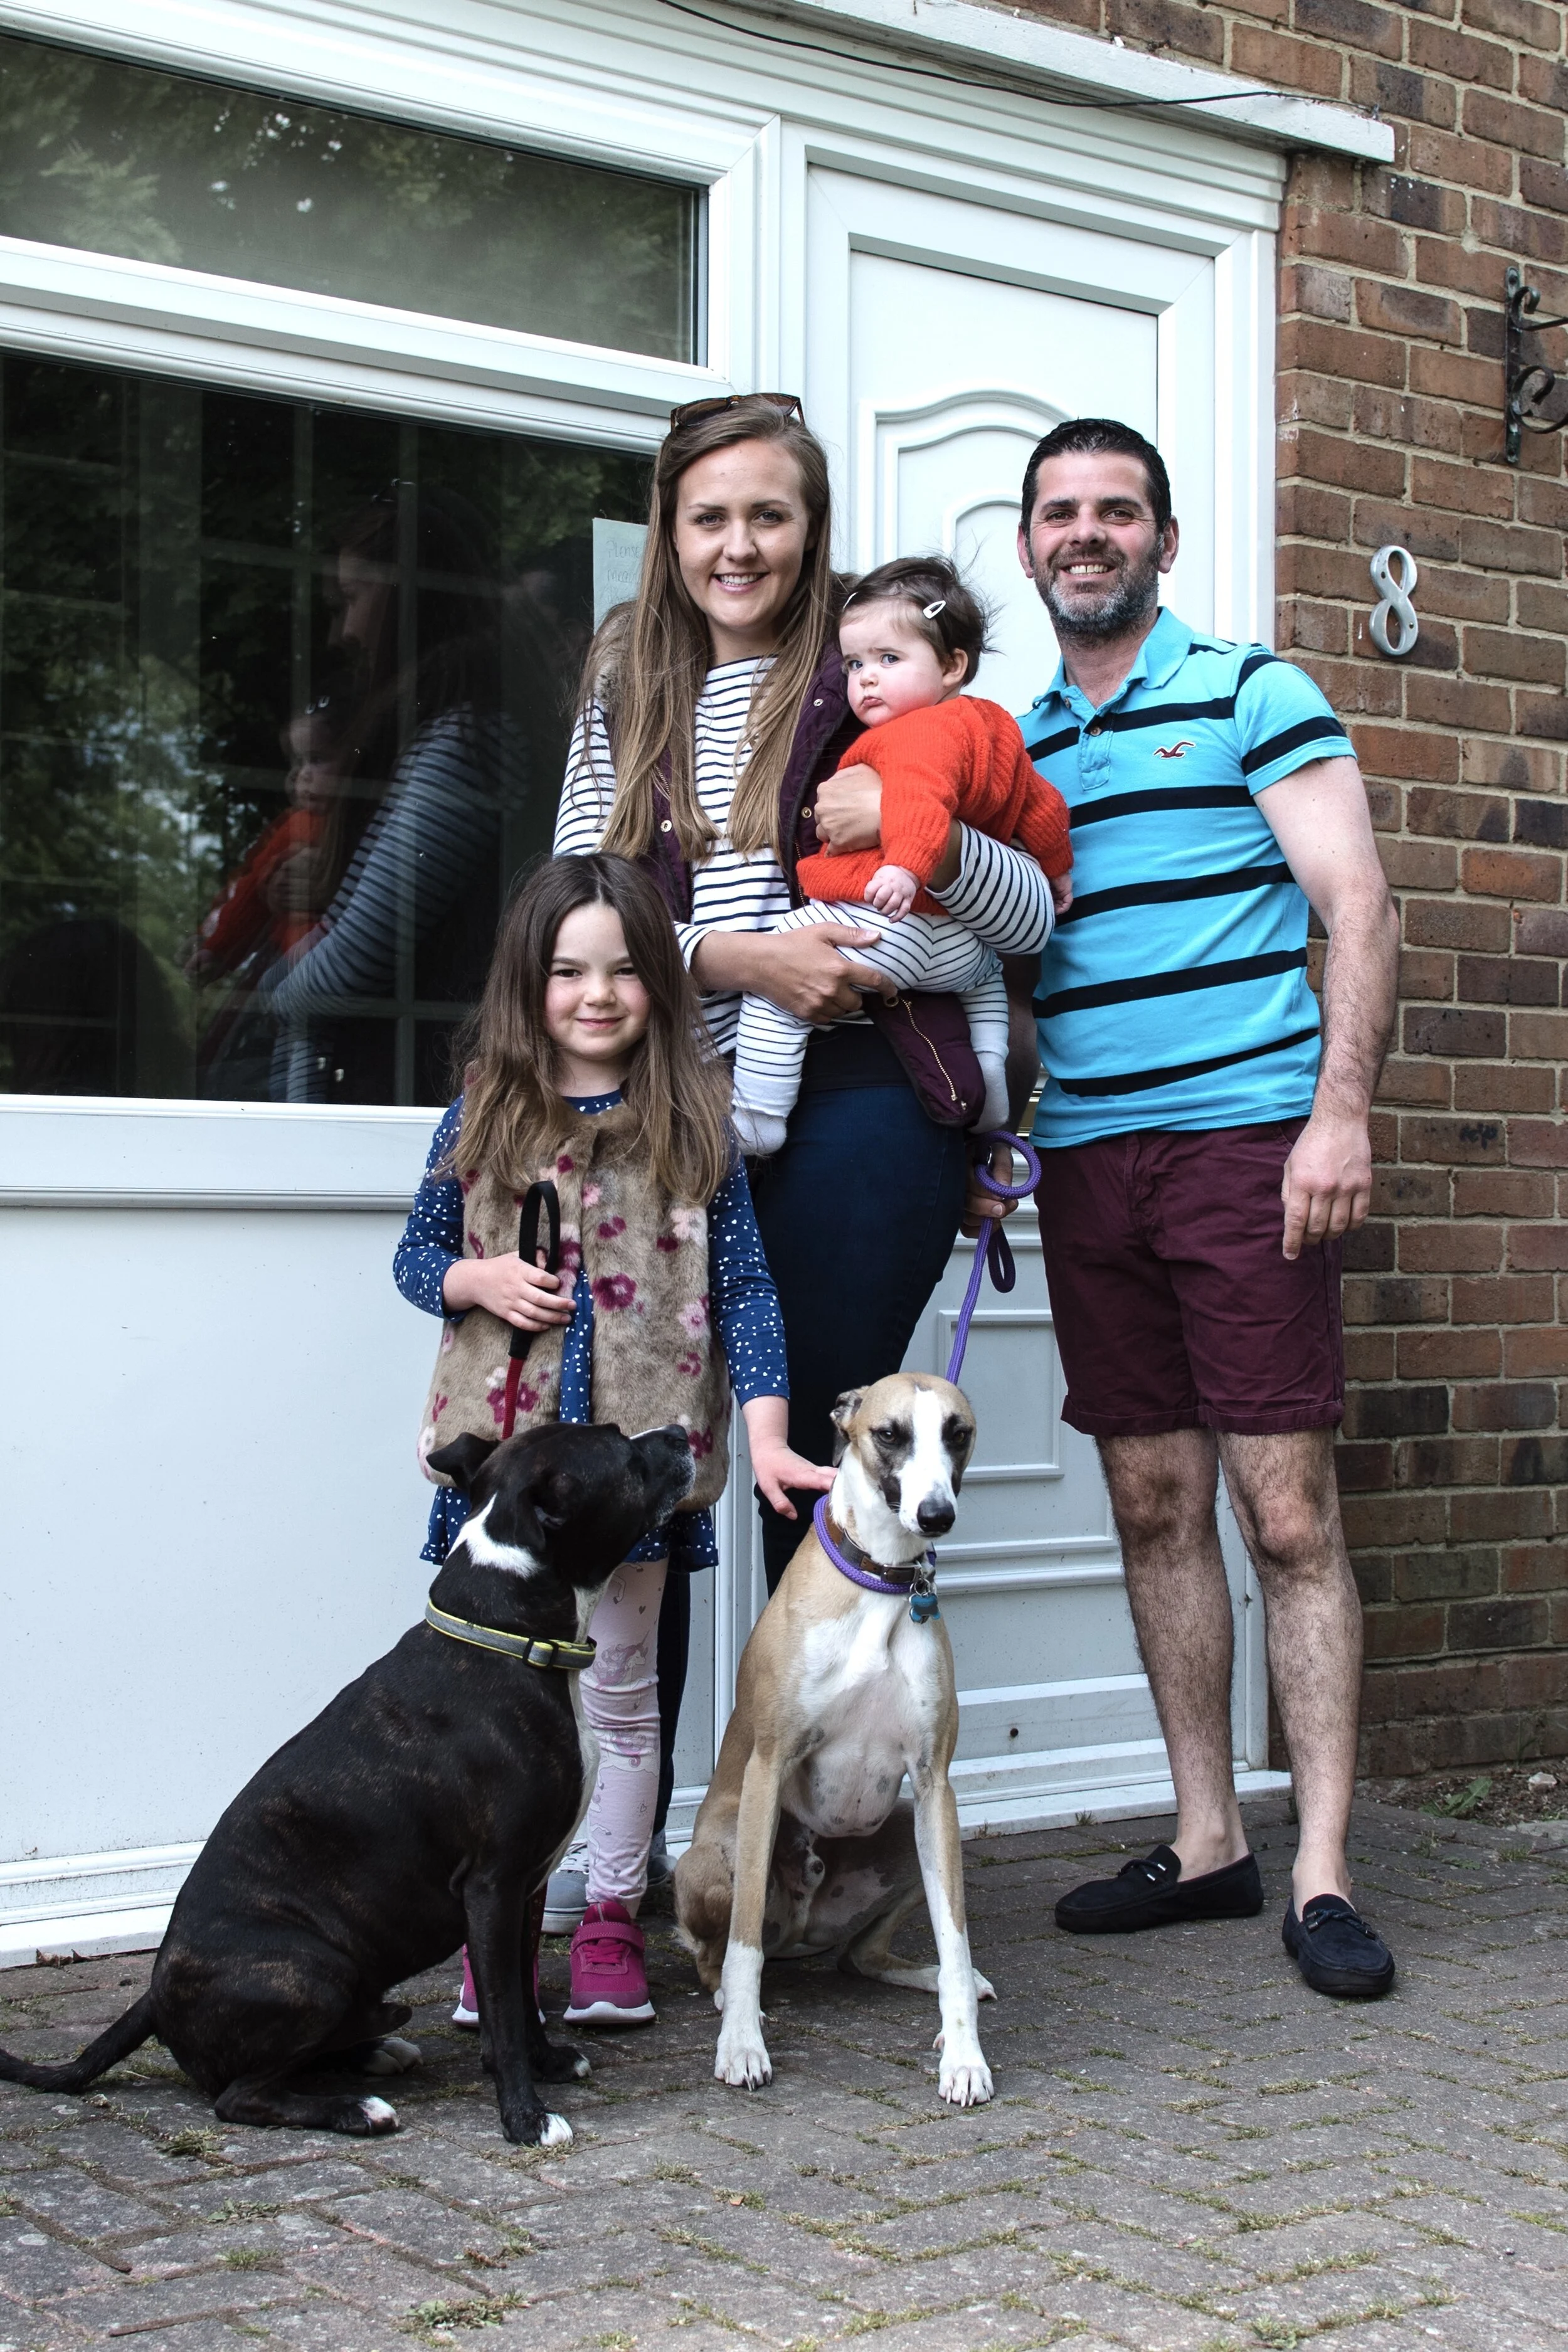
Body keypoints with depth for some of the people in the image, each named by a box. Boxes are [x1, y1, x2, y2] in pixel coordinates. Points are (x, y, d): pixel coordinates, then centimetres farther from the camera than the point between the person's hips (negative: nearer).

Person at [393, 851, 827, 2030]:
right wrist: (479, 1280, -10)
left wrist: (766, 1432, -12)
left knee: (621, 1690, 10)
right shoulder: (481, 1119, 3)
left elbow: (744, 1286, -2)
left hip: (640, 1449, 0)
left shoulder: (696, 1125, 0)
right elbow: (416, 1256, 12)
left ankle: (612, 1925, 21)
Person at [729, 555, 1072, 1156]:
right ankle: (991, 1082, 33)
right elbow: (1043, 806, 28)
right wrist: (1055, 867, 44)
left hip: (885, 923, -11)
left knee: (774, 982, -11)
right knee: (984, 971, 43)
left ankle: (757, 1117, -15)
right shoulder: (992, 727, 17)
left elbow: (925, 794, -34)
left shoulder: (921, 732, -14)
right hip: (955, 941, 11)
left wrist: (908, 863, -49)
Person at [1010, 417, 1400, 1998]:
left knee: (1288, 1510, -6)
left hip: (1244, 1139, -5)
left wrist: (1341, 1114, -15)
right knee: (1153, 1503, 8)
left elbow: (1358, 908, -5)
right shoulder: (1011, 746, 17)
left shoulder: (1251, 695, 2)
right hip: (1084, 1157, 5)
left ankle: (1322, 1872, -1)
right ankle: (1205, 1841, 18)